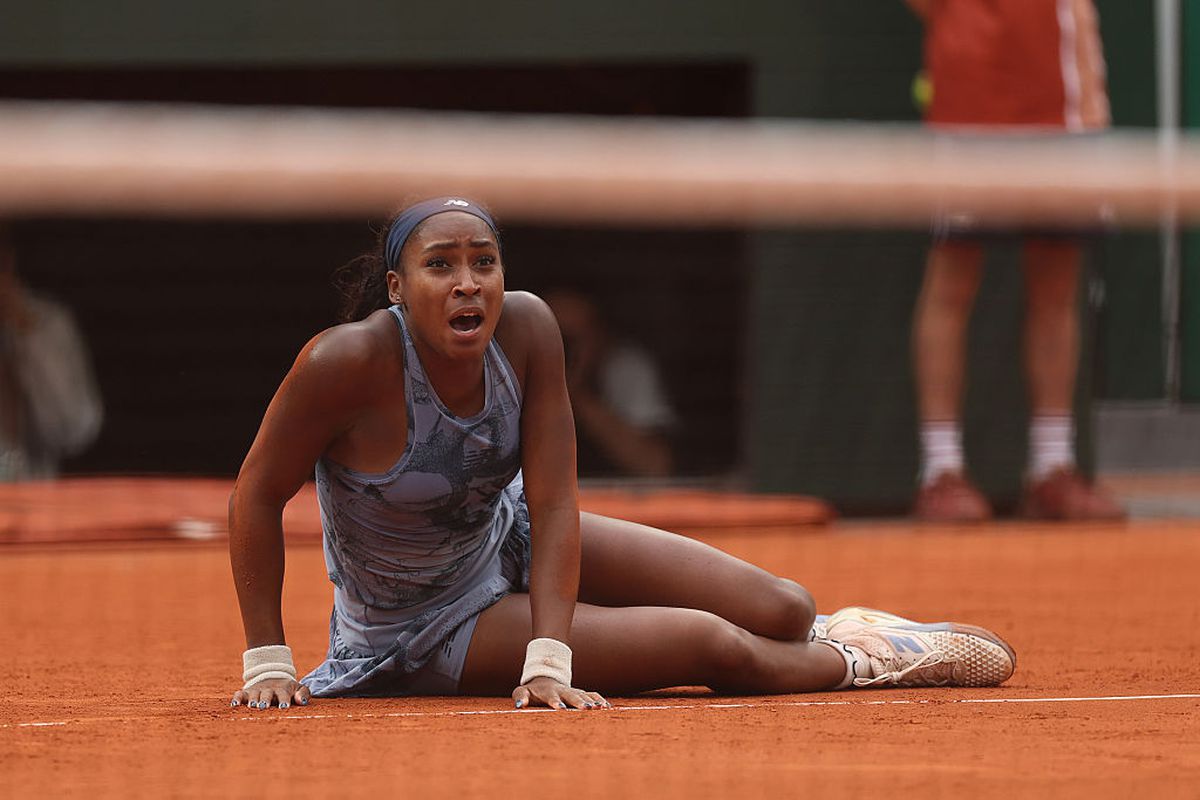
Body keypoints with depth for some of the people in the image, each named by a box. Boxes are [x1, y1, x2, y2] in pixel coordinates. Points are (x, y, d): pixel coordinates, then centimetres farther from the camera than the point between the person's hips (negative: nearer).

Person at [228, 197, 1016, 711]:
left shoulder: (526, 329, -20)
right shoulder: (347, 363, -32)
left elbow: (552, 502, -20)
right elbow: (258, 494, -20)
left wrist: (547, 662, -30)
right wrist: (267, 659, -22)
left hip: (507, 542, 5)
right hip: (425, 627, -5)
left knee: (784, 610, 0)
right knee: (711, 645, -15)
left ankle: (833, 633, 39)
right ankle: (866, 662, 16)